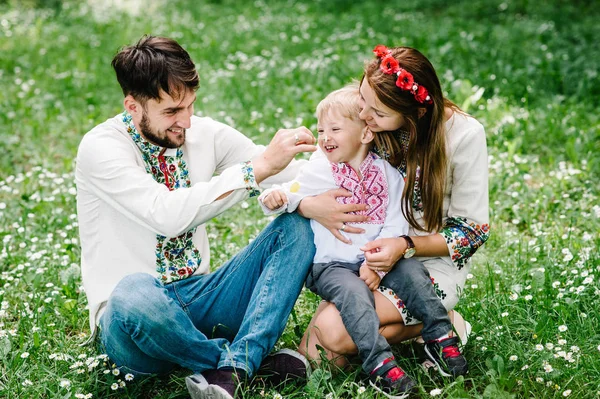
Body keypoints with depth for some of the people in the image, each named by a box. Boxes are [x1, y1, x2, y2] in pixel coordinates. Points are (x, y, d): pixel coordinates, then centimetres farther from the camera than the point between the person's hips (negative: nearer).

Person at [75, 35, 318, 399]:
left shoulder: (206, 134, 3)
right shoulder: (100, 148, -14)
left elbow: (295, 175, 4)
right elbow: (168, 215, -30)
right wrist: (257, 167, -31)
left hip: (200, 298, 5)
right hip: (134, 315, -5)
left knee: (297, 226, -12)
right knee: (135, 291, -42)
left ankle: (231, 367, -26)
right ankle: (252, 358, -15)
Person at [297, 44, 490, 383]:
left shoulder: (465, 135, -15)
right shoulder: (365, 124, -6)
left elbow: (473, 231, -9)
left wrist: (406, 246, -23)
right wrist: (308, 205, -25)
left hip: (434, 263, -5)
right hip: (373, 251, 5)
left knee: (333, 331, -25)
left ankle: (428, 323, -2)